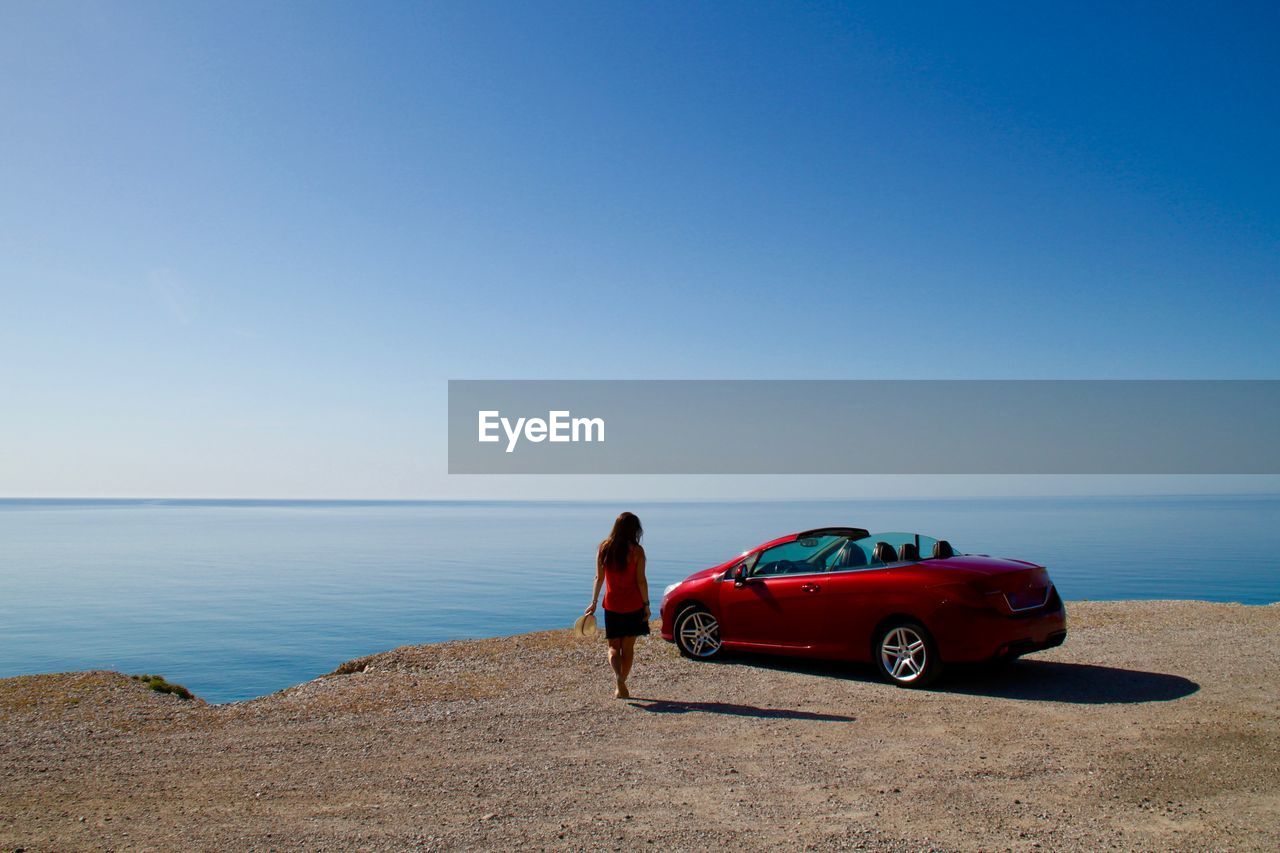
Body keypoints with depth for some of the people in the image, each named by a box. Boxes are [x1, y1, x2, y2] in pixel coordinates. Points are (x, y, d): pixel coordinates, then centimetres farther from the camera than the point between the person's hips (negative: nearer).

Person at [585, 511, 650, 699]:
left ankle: (618, 677, -15)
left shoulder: (603, 548, -1)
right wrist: (646, 605, -1)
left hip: (612, 604, 2)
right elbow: (641, 581, -9)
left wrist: (594, 602, 8)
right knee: (628, 646, 12)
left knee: (614, 646, 11)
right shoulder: (636, 551, -9)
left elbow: (599, 578, 1)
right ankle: (620, 687, 17)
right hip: (633, 605, -1)